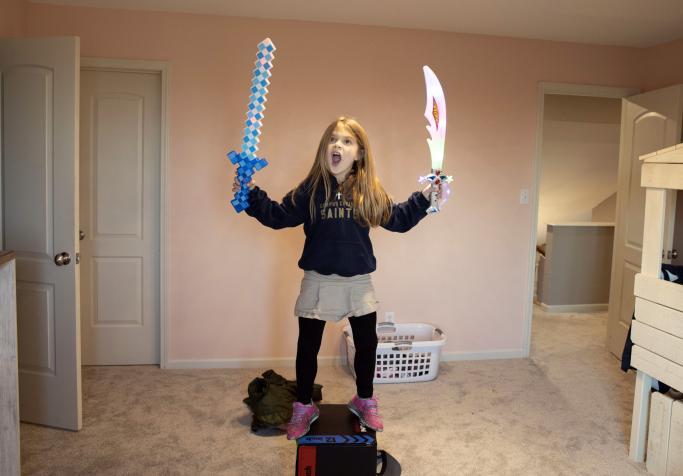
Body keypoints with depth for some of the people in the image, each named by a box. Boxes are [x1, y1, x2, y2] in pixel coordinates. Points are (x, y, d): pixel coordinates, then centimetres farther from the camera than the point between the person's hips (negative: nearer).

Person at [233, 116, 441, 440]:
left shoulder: (370, 191, -1)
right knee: (307, 348, 9)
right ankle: (303, 407, 31)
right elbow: (279, 217, -2)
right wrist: (252, 195, -11)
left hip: (359, 282, 1)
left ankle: (364, 401, 38)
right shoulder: (311, 188, -5)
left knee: (367, 345, 13)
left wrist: (424, 198, -2)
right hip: (318, 281, -1)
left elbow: (398, 220, 7)